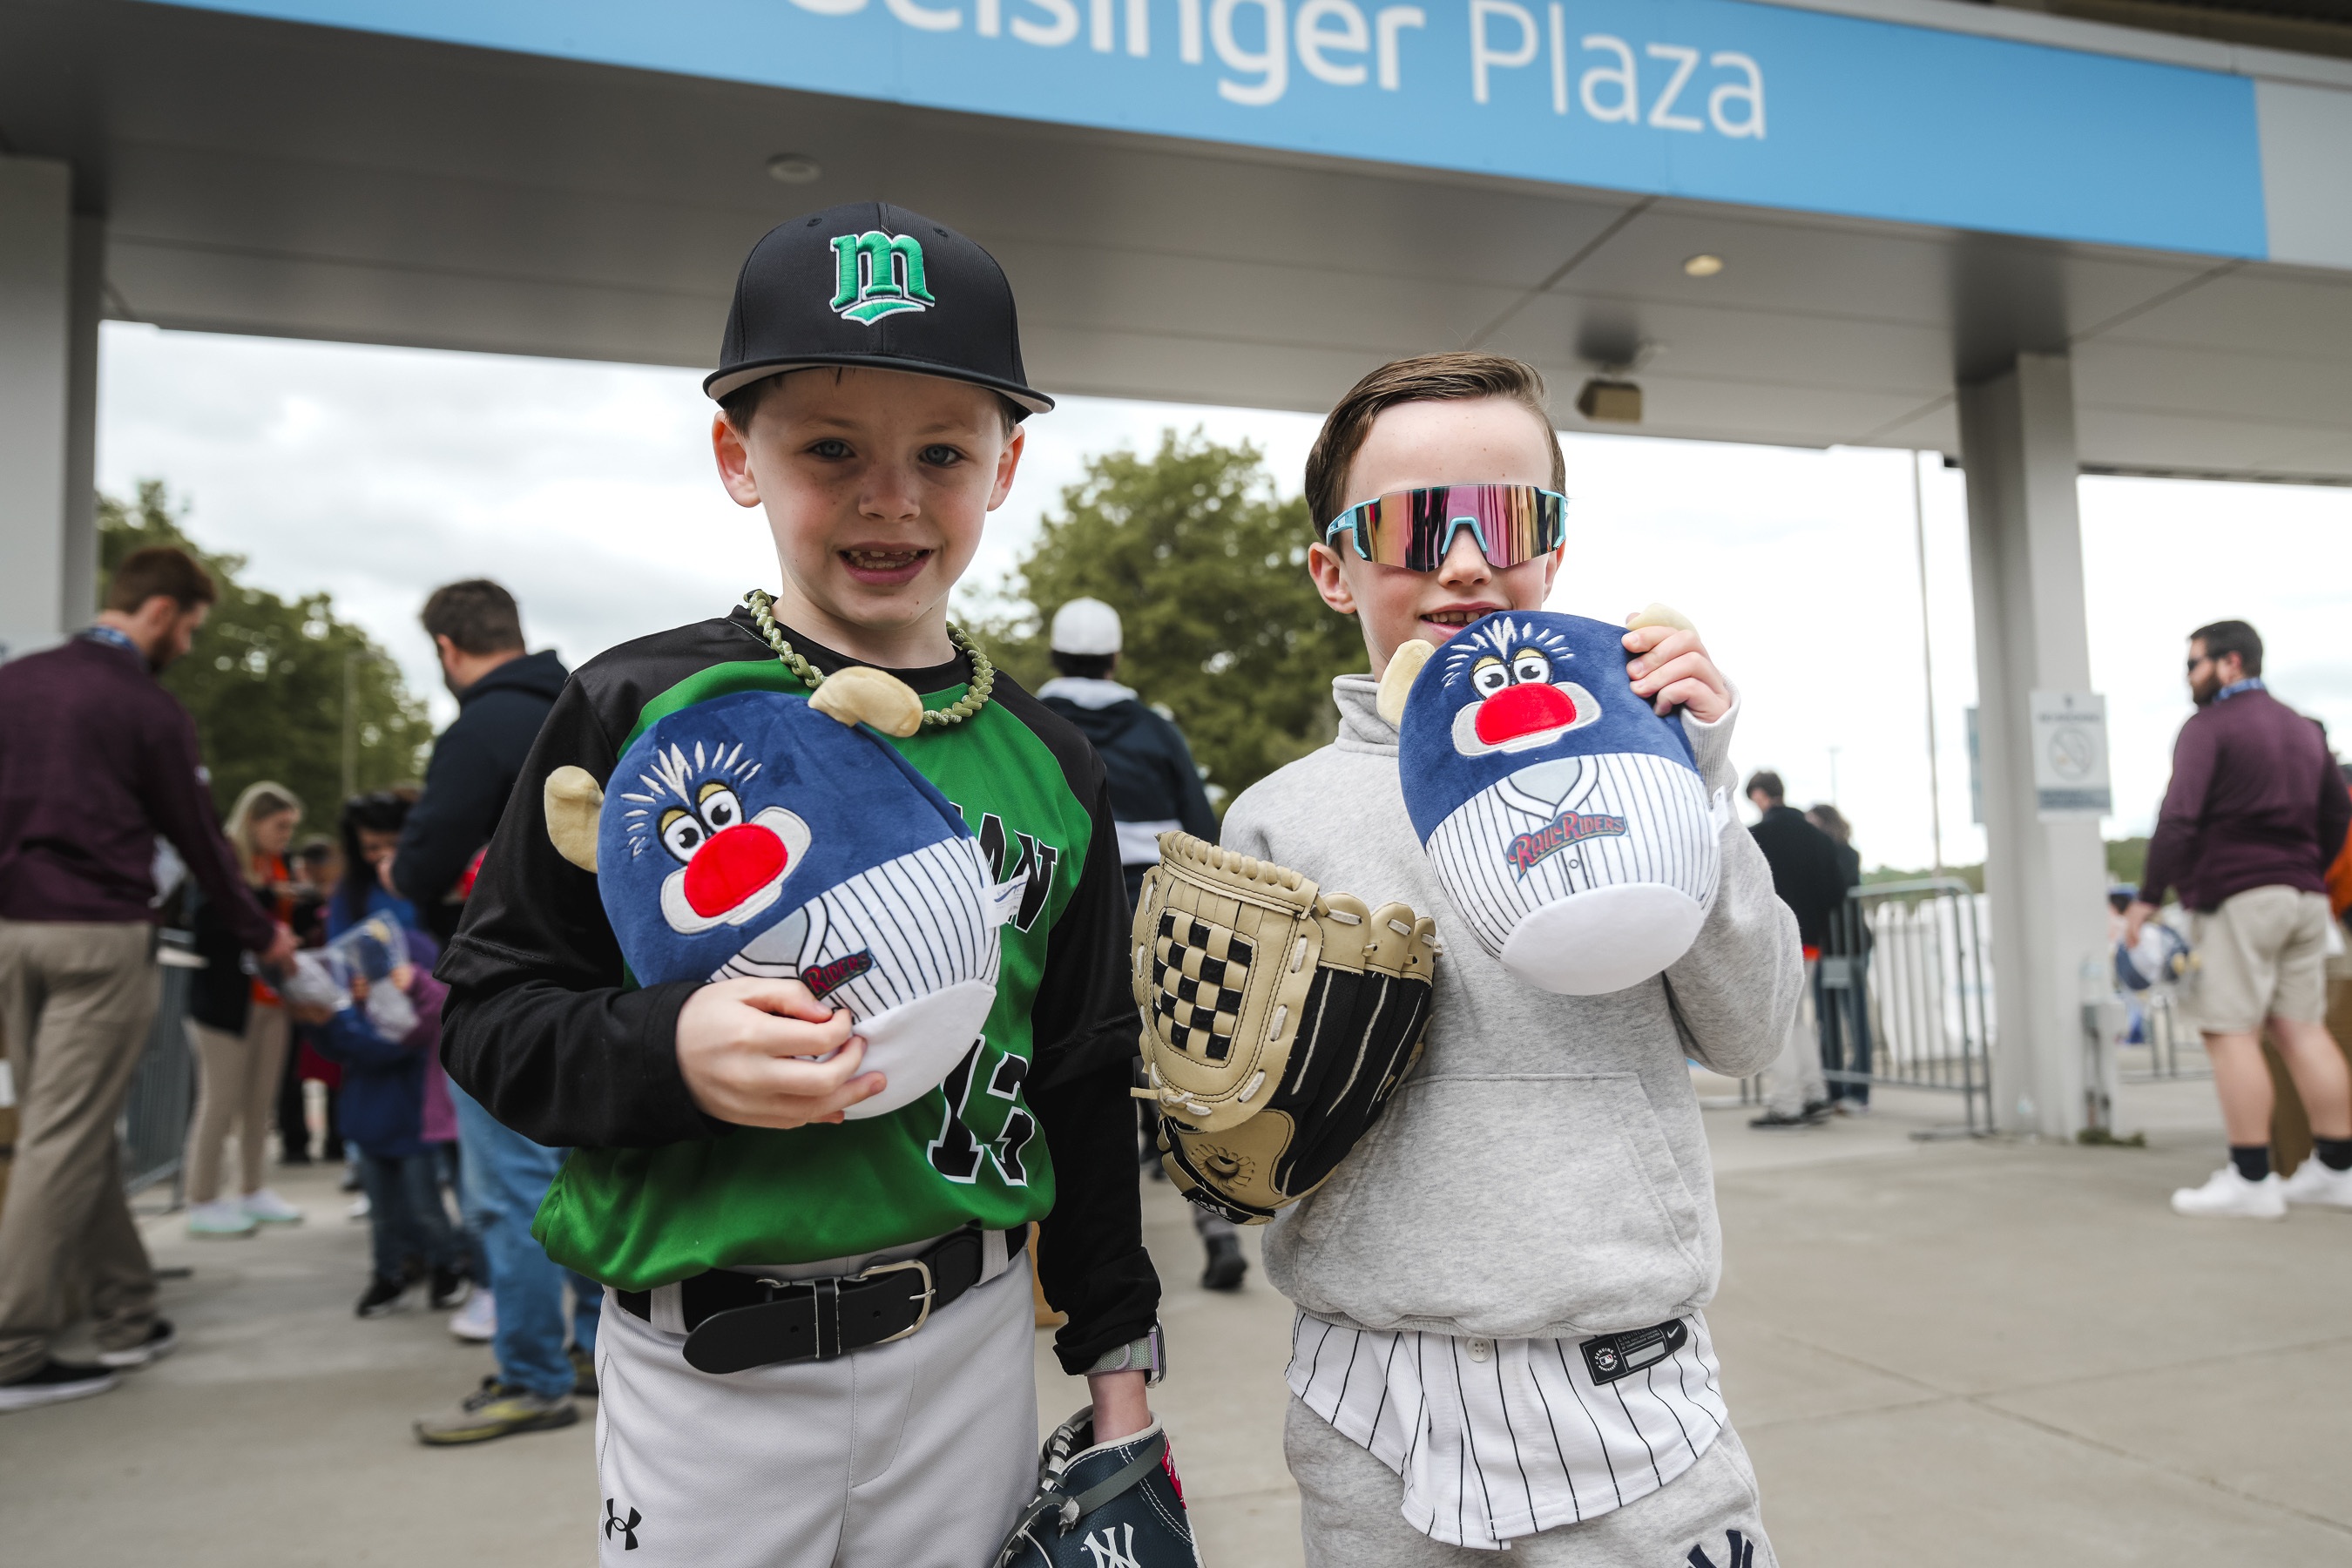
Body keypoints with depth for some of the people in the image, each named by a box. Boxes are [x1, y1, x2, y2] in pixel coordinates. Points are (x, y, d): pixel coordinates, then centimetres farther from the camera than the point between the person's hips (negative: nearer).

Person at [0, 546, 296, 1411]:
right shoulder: (149, 709, -8)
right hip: (100, 936, -7)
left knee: (70, 1134, 11)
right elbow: (197, 836, -1)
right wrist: (261, 934, 11)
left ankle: (127, 1317, 19)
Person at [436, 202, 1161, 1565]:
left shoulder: (1050, 765, 0)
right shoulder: (638, 712, -8)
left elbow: (1087, 1080, 7)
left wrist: (1118, 1353, 10)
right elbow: (489, 1007, -4)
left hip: (968, 1347, 3)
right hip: (701, 1365, -2)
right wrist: (668, 1055, -24)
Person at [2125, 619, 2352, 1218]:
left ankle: (2251, 1180, -9)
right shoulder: (2303, 729, 18)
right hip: (2303, 897, 8)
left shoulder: (2208, 727, -7)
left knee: (2230, 1031, -7)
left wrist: (2148, 896, -13)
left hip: (2236, 897, -8)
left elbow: (2179, 819, -16)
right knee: (2303, 1028, 9)